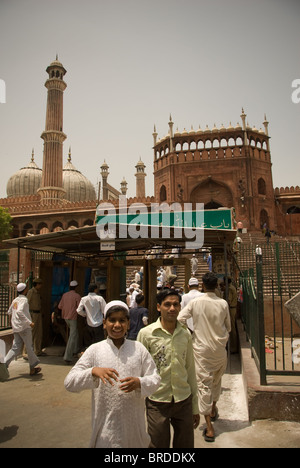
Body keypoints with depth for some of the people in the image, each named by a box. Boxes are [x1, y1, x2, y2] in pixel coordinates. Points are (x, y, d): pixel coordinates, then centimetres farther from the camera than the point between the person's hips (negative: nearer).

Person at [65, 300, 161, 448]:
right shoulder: (95, 350, -4)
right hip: (106, 424, -1)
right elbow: (69, 383, -9)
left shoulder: (138, 348, 0)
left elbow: (155, 379, 0)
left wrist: (139, 383, -21)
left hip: (134, 423, 1)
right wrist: (93, 371, -27)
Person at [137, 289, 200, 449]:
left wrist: (195, 407, 13)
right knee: (158, 445, 10)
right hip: (157, 402, -3)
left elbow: (190, 370, 9)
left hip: (184, 401, 3)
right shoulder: (146, 333, -10)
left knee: (185, 445, 15)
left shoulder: (185, 334, 2)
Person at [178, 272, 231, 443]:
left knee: (204, 384, 3)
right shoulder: (223, 304, -7)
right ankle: (213, 407, 45)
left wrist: (190, 333, 3)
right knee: (217, 379, 25)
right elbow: (228, 328, 2)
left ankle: (209, 427, 4)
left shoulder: (196, 303, -10)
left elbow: (180, 319, -12)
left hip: (201, 348, -2)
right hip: (220, 348, 2)